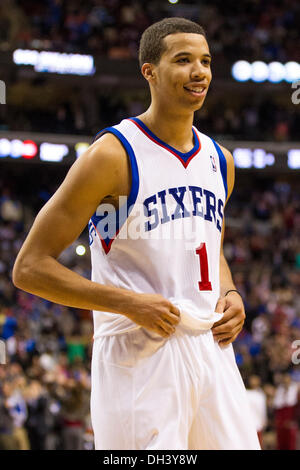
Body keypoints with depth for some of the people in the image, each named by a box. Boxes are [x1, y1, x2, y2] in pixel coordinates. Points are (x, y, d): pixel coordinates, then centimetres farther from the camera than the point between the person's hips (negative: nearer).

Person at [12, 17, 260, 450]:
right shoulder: (113, 155, -9)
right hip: (138, 359, -7)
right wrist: (129, 303, -18)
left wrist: (229, 294, 7)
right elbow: (29, 268, -10)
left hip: (211, 349, 7)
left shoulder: (219, 161, 13)